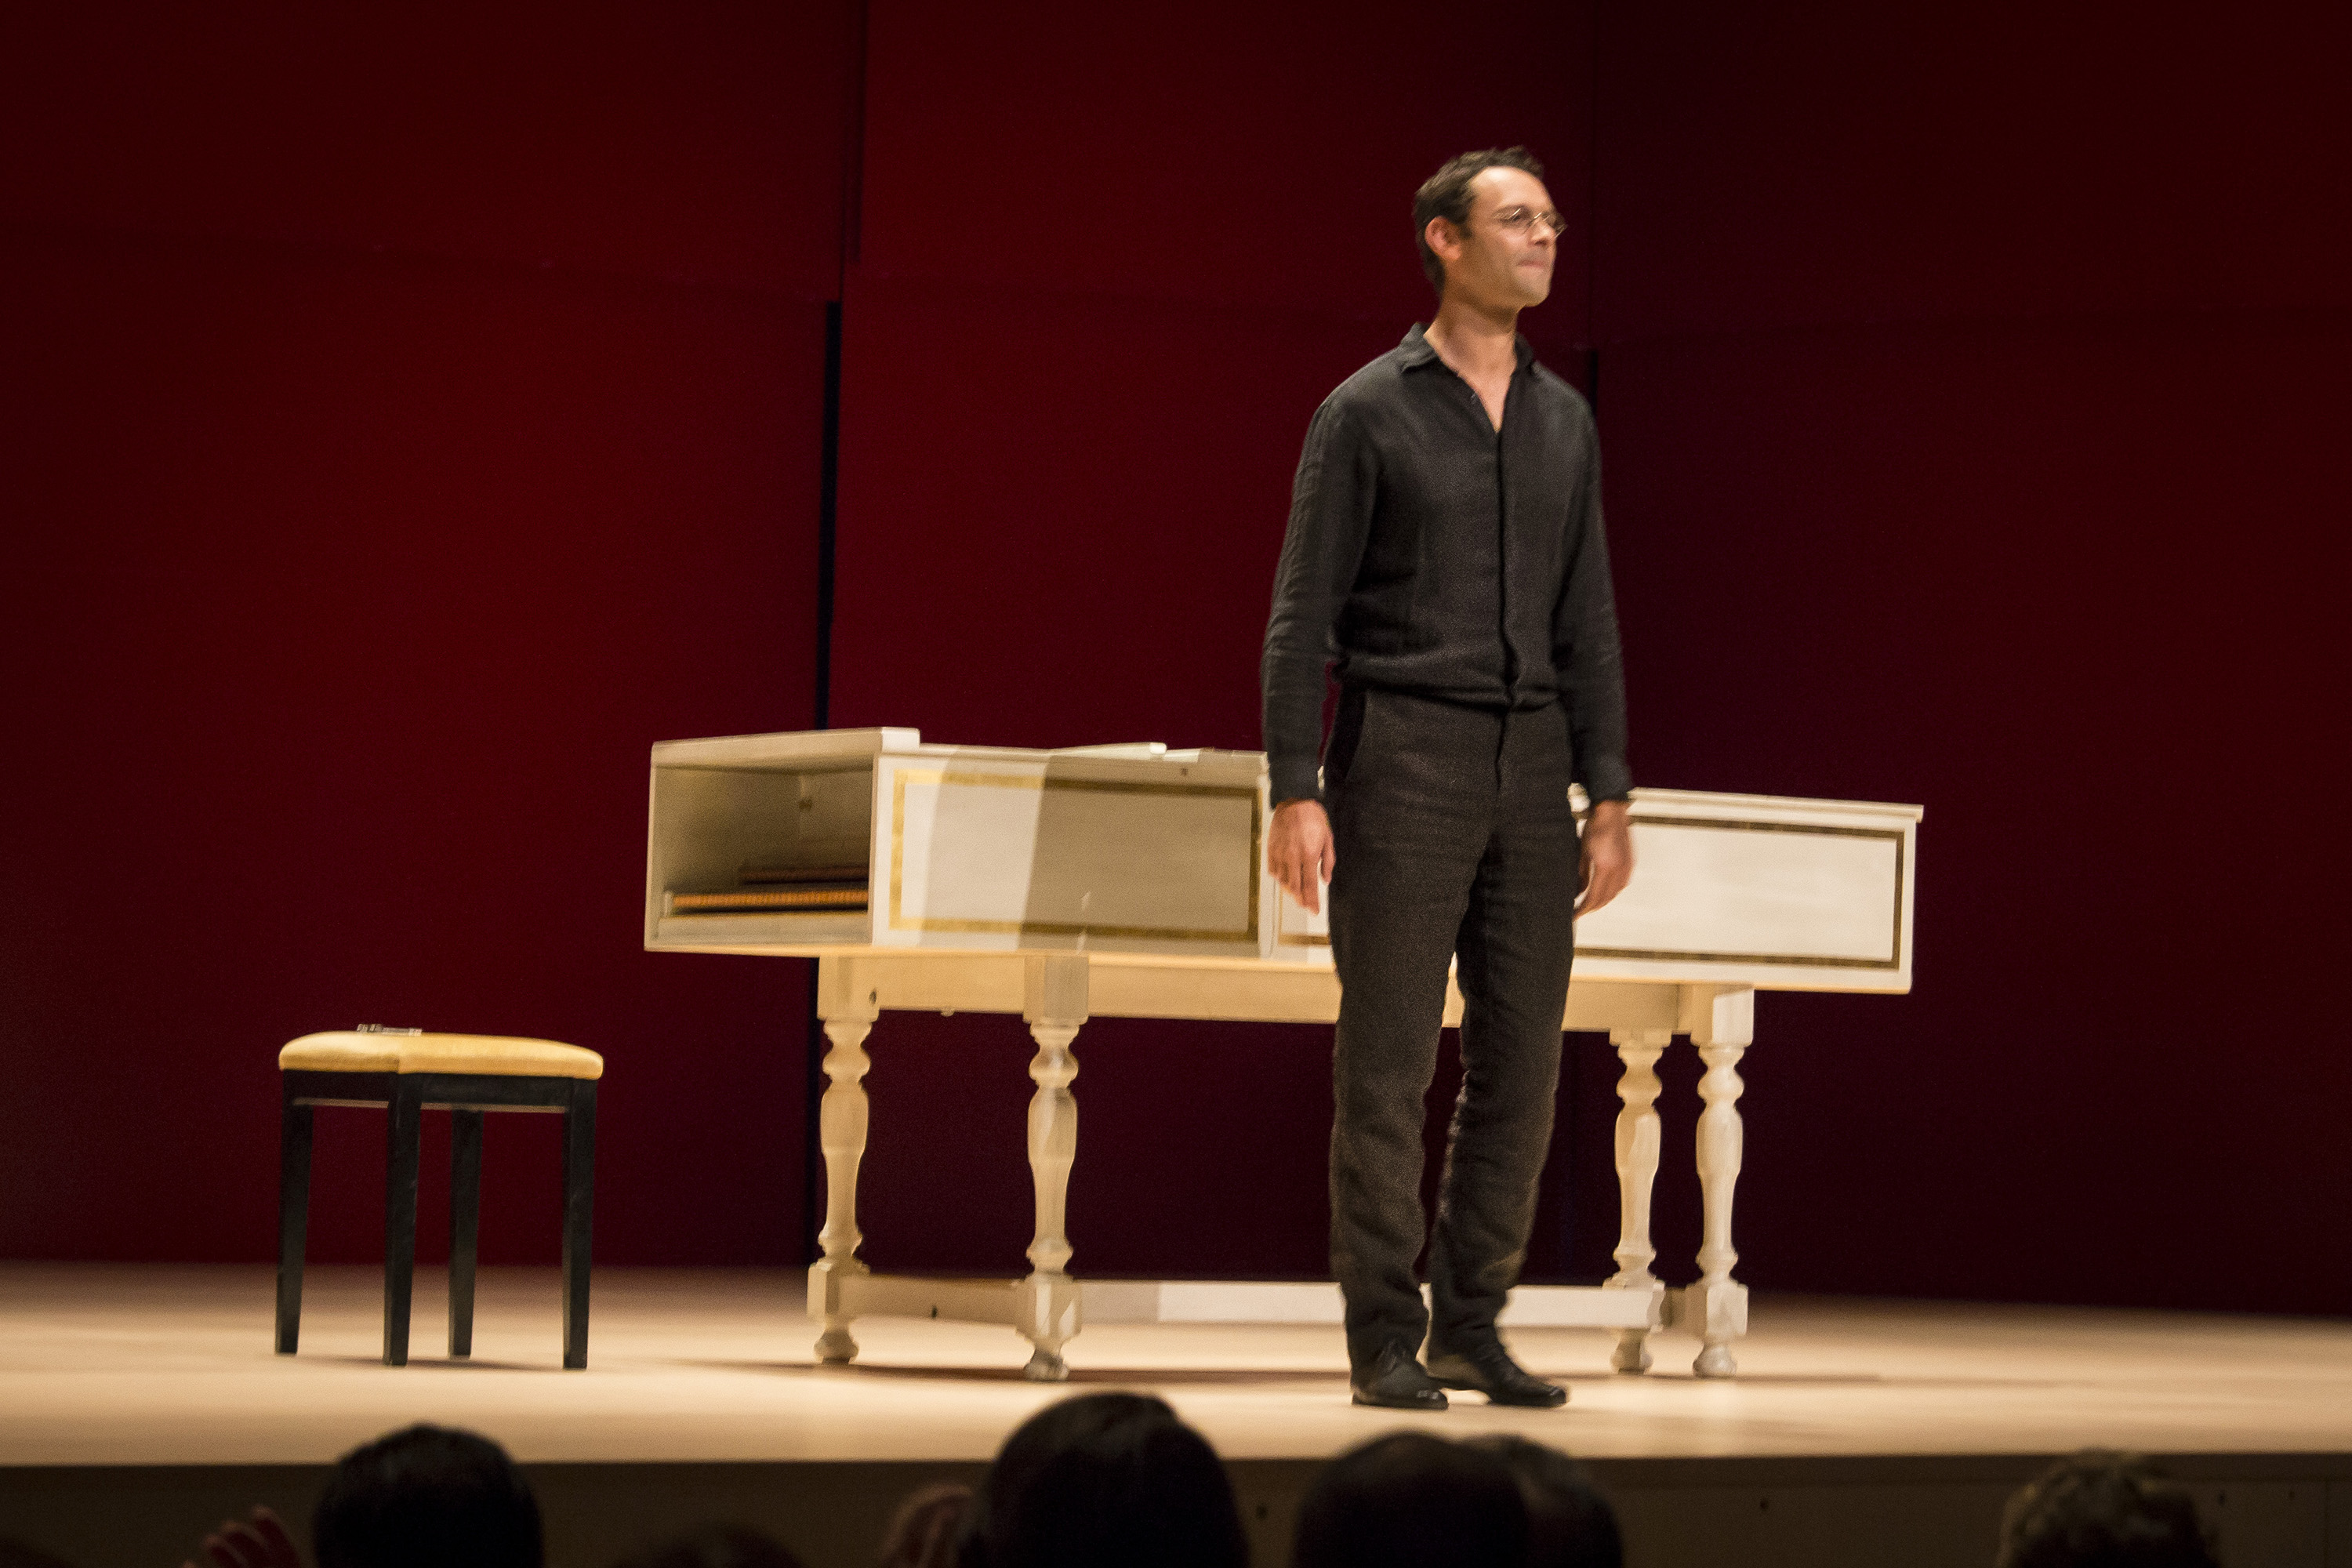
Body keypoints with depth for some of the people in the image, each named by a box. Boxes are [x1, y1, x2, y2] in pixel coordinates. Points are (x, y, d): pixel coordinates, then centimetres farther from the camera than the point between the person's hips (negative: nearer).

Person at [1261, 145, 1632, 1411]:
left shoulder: (1563, 422, 13)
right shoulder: (1368, 414, -2)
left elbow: (1587, 624, 15)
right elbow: (1303, 612, -4)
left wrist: (1607, 796, 8)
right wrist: (1295, 792, -12)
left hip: (1529, 755, 5)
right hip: (1402, 748, -5)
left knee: (1521, 1058, 4)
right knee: (1388, 1058, -4)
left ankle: (1471, 1325, 14)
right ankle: (1384, 1341, 0)